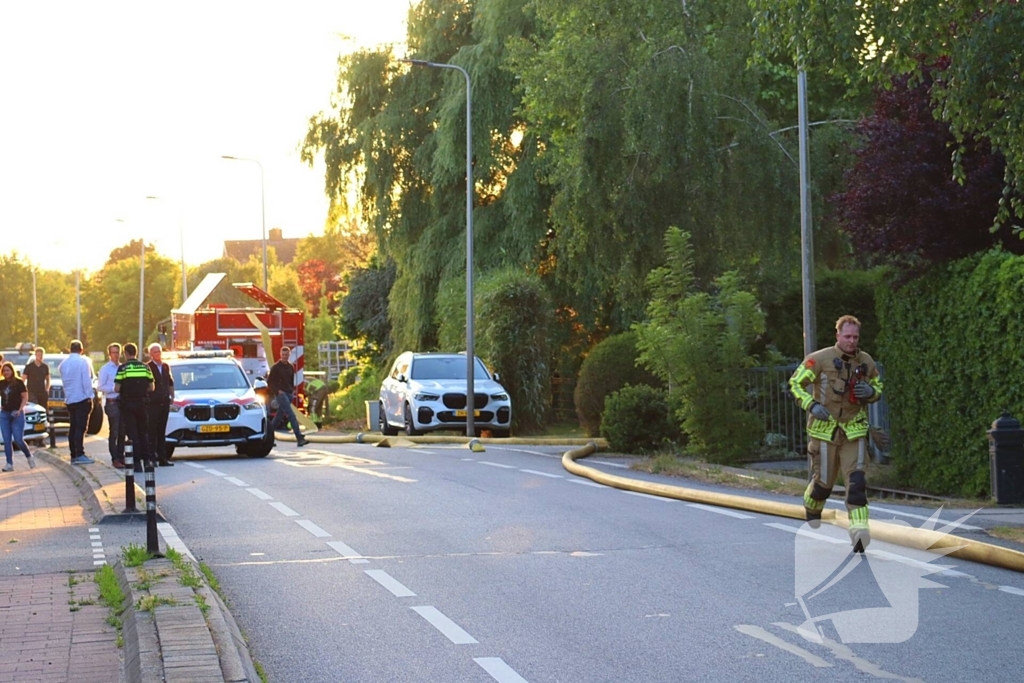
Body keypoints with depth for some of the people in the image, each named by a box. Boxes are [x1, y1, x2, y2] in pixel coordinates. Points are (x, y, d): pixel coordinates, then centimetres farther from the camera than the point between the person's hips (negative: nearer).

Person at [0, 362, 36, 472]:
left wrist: (20, 410, -16)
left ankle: (29, 457, 16)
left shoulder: (19, 382, -6)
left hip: (16, 414, -5)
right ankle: (9, 464, 3)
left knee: (18, 440, -7)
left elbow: (25, 397, -6)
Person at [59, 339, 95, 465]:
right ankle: (79, 455, -15)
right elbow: (87, 380, -14)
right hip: (82, 398, -7)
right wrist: (89, 396, -11)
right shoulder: (83, 361, -9)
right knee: (80, 427, -9)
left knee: (73, 427, 10)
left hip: (69, 399, 7)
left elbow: (64, 380, 17)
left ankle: (74, 455, 10)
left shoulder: (63, 363, 11)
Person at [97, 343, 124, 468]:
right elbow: (100, 387, -7)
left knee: (122, 432, 10)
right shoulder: (105, 369, -3)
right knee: (114, 432, -3)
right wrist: (114, 389, -16)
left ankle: (121, 457, 18)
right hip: (112, 402, -5)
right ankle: (115, 459, 1)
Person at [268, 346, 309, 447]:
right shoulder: (276, 367, -5)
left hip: (289, 394, 7)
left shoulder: (290, 367, 12)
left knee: (279, 416, 12)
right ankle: (299, 438, -22)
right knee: (291, 415, -16)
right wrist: (277, 391, -13)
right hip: (281, 394, -7)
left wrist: (293, 390, 11)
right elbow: (269, 381, -4)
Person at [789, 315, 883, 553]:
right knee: (823, 482, 8)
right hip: (826, 429, -2)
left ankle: (859, 531, -19)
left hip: (854, 431, 3)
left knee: (856, 481, -13)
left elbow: (878, 386, 19)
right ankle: (812, 512, 40)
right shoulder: (820, 359, -9)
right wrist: (811, 405, -18)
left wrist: (870, 392, -5)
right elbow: (796, 382, -4)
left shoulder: (866, 362, 5)